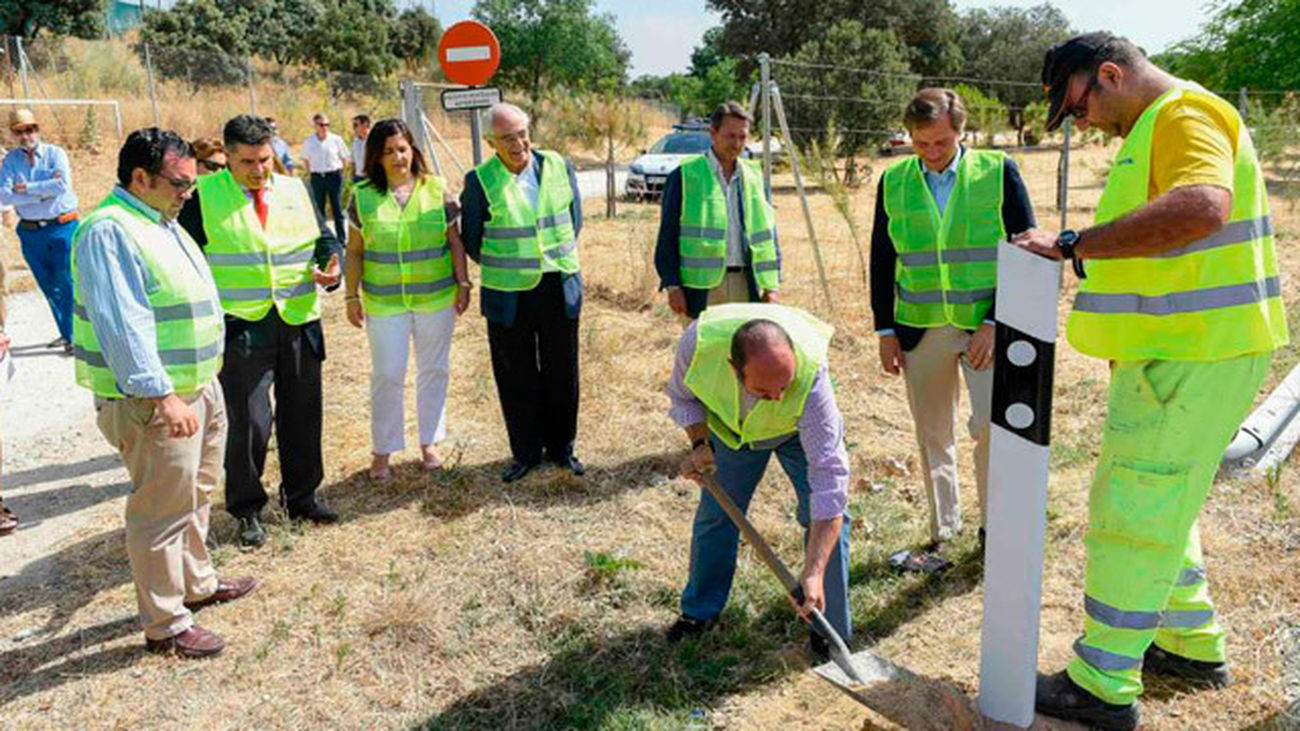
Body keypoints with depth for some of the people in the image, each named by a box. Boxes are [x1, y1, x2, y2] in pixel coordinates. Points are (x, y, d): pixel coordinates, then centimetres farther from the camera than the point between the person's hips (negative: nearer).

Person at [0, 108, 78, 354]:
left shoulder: (55, 153, -2)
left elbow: (63, 184, -19)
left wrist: (27, 188, -12)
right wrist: (44, 191, -15)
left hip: (63, 227, -4)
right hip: (31, 231, 4)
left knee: (67, 282, -6)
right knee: (48, 285, 11)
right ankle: (65, 333, 23)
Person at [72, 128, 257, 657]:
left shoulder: (162, 223, 13)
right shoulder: (109, 231, -18)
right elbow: (123, 324, -25)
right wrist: (162, 395, -28)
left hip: (198, 389, 10)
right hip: (154, 403, -10)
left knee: (195, 495, 22)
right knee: (162, 510, 0)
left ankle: (198, 584, 39)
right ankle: (165, 625, 13)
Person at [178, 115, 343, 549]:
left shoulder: (295, 190, 8)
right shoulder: (204, 196, -2)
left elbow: (325, 240, 15)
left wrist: (331, 269, -7)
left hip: (300, 322, 4)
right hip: (239, 329, -4)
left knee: (303, 415, 13)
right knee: (249, 423, -2)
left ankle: (302, 496, 31)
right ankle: (246, 510, 18)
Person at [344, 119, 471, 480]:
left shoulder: (437, 189, -1)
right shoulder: (363, 196, -1)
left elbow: (455, 241, 3)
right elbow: (355, 251, 4)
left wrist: (463, 283, -1)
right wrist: (352, 295, 1)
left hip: (436, 298, 1)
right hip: (384, 302, -1)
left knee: (433, 370, 11)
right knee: (386, 375, 1)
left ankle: (429, 442, 26)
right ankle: (382, 450, 16)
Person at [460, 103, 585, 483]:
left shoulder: (559, 166, 2)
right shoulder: (480, 180, -6)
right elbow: (470, 240, 3)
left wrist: (557, 259, 10)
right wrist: (502, 267, 8)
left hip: (560, 289, 2)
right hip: (509, 295, -2)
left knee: (562, 373, 11)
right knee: (516, 378, 7)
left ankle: (561, 446, 27)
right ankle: (526, 451, 23)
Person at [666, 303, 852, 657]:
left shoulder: (811, 376, -45)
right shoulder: (698, 341, -39)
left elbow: (829, 475, -43)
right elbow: (683, 396, -12)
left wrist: (814, 572, -45)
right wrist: (700, 443, -29)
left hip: (799, 428, -2)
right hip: (731, 425, 2)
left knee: (824, 516, -13)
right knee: (715, 514, 7)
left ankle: (830, 630, 6)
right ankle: (700, 611, 30)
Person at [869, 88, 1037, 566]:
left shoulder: (999, 172, -3)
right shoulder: (893, 181, 4)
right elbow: (882, 260, 9)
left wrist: (995, 323, -10)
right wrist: (885, 330, 4)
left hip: (986, 325, -2)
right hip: (920, 329, 3)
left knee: (991, 426, -10)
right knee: (932, 437, 10)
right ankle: (942, 534, 26)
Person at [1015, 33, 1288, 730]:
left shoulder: (1185, 114, -16)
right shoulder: (1150, 129, 17)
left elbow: (1201, 207, -37)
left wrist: (1072, 244, -36)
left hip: (1195, 358, -11)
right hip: (1175, 353, 11)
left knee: (1132, 514, -5)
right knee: (1159, 502, 21)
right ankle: (1193, 645, 35)